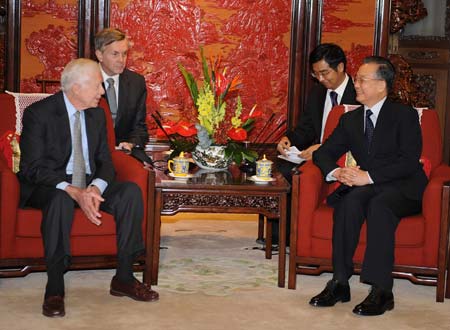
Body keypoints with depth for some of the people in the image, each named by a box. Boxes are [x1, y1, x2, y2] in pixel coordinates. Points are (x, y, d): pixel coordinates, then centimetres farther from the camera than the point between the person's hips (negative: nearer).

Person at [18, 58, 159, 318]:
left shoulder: (97, 114, 7)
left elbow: (105, 161, 6)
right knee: (61, 199, -39)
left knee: (131, 191, -19)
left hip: (89, 185, 6)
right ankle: (55, 288, -30)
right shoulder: (38, 113, -11)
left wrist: (95, 188, -18)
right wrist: (73, 191, -31)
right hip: (50, 187, -5)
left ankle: (124, 278, -13)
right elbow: (32, 167, -17)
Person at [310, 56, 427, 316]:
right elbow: (324, 153, 14)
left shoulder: (405, 115, -2)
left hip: (403, 189, -4)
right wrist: (336, 172, -10)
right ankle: (340, 283, -31)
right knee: (349, 201, -31)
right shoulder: (350, 120, 16)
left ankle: (381, 291, -38)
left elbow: (410, 161, -13)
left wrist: (369, 176, -23)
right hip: (367, 187, 4)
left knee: (379, 204, -37)